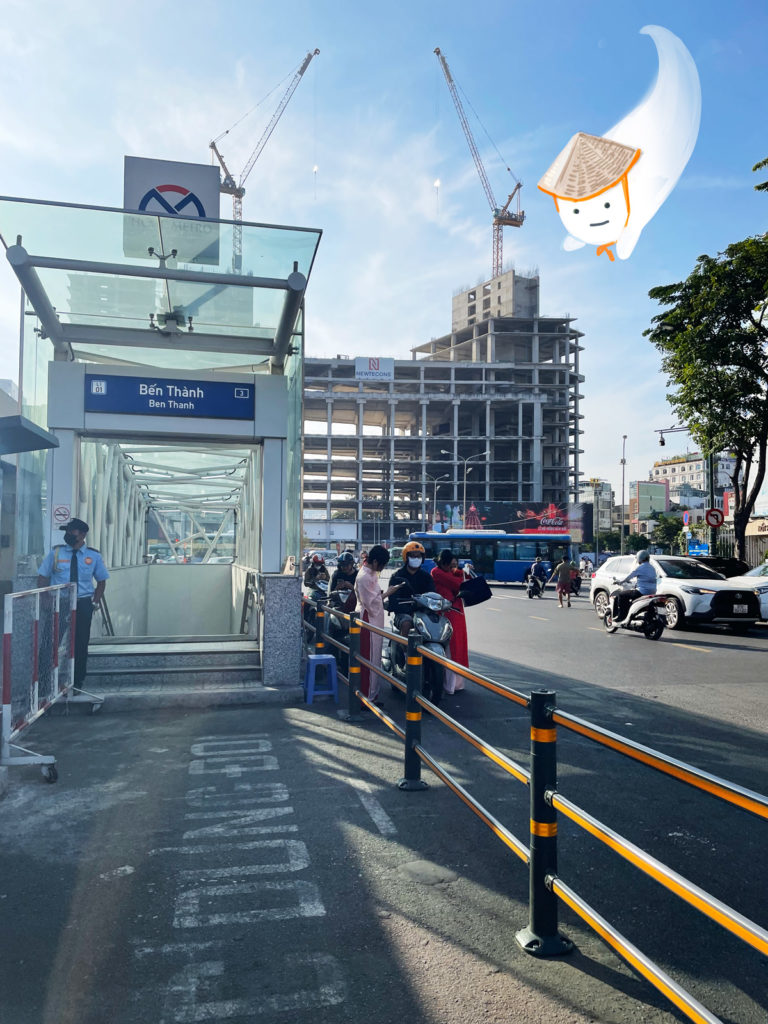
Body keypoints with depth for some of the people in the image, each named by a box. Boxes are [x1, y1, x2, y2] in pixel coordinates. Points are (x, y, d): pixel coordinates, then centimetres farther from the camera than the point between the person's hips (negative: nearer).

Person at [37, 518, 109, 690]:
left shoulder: (94, 556, 4)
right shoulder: (55, 553, 3)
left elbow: (101, 581, 11)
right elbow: (42, 578, 6)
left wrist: (95, 603, 0)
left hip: (83, 604, 0)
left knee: (80, 644, 2)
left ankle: (77, 684, 13)